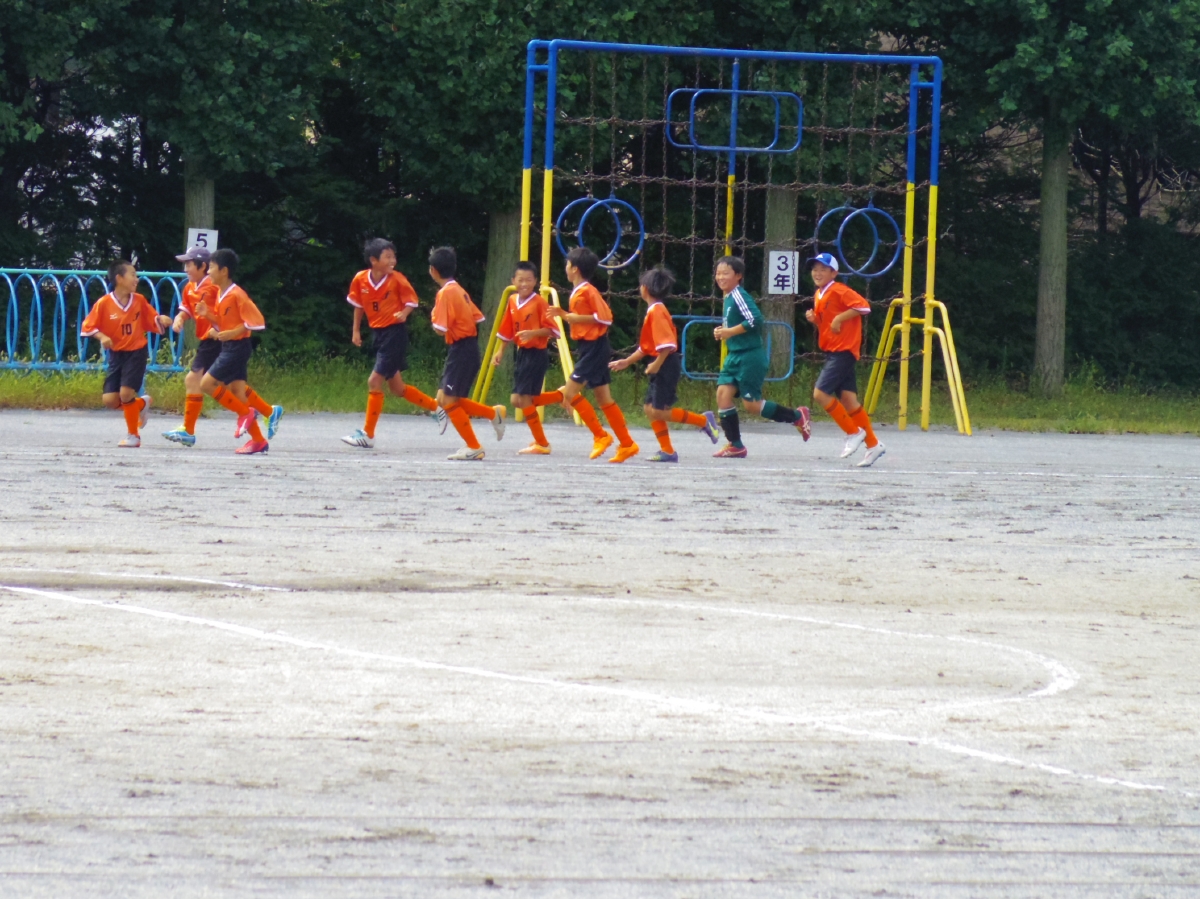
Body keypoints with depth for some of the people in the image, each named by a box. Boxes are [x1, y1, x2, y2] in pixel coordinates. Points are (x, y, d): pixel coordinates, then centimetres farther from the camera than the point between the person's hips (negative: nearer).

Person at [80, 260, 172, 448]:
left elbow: (152, 321, 8)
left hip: (136, 353, -1)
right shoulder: (104, 303, -8)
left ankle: (134, 435, 1)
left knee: (126, 393, -17)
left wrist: (162, 320, -13)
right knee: (109, 400, -7)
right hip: (116, 354, 1)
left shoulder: (139, 301, -1)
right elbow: (88, 327, -5)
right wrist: (101, 337, -22)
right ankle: (141, 404, 23)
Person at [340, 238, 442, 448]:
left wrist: (404, 313, -22)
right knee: (397, 388, 12)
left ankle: (368, 434, 0)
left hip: (395, 334, -6)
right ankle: (436, 407, 31)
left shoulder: (397, 279, -13)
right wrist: (356, 330, 12)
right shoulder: (360, 280, -2)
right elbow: (358, 304, 14)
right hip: (378, 334, 6)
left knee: (374, 382, -9)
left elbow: (411, 301, -2)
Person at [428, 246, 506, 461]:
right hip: (469, 349, 9)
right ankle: (494, 413, 13)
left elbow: (441, 329, -21)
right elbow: (477, 318, 16)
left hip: (461, 352, -9)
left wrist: (434, 319, -1)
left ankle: (473, 447, -5)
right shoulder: (459, 291, 14)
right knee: (444, 399, 13)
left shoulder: (445, 293, -15)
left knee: (448, 401, -6)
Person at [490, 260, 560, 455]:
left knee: (524, 398, -11)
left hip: (537, 354, -8)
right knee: (517, 400, 4)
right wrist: (500, 351, 15)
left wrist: (533, 333, -29)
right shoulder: (512, 301, 8)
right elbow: (507, 330, 19)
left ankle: (541, 444, -4)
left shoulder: (539, 302, -12)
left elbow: (552, 330, -15)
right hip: (522, 353, 8)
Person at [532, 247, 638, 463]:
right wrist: (565, 315, 9)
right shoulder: (577, 293, 14)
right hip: (587, 347, 10)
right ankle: (627, 444, 11)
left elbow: (604, 317, -20)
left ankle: (600, 436, -7)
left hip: (594, 346, -10)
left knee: (571, 391, -11)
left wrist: (574, 317, -20)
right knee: (603, 398, 9)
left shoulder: (587, 291, -15)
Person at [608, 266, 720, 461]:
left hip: (666, 365, -10)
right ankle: (667, 451, 7)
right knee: (650, 408, 7)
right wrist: (626, 362, 22)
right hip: (661, 367, 10)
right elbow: (645, 347, 22)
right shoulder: (654, 311, 16)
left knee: (658, 411, -10)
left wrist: (657, 363, -23)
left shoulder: (656, 311, -15)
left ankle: (703, 420, -4)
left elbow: (667, 343, -24)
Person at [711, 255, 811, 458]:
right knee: (723, 392, -3)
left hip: (750, 356, -9)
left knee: (751, 403, -6)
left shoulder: (739, 296, -16)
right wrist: (722, 332, 8)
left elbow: (755, 320, -27)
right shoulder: (728, 298, 14)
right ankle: (735, 445, 2)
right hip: (735, 356, 9)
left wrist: (730, 331, -22)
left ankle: (797, 417, 11)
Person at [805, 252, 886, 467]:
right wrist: (814, 319, 5)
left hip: (843, 351, -9)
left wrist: (839, 318, -21)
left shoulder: (838, 290, -12)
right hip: (832, 352, 9)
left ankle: (854, 433, -4)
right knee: (848, 399, 7)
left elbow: (863, 306, -21)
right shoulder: (819, 295, 16)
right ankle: (873, 445, 11)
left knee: (820, 393, -15)